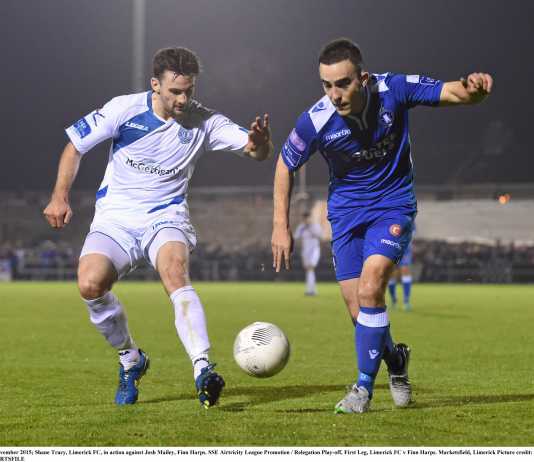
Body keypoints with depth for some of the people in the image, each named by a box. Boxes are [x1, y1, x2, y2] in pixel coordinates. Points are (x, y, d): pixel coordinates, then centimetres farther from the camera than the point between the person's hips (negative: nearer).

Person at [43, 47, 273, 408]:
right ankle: (130, 359, 2)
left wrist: (259, 142, -37)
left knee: (175, 271, -33)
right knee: (90, 284, -24)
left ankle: (202, 369, -42)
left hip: (166, 217, 0)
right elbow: (76, 146, 3)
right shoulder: (124, 109, -8)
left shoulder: (204, 122, -5)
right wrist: (60, 196, -5)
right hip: (115, 219, 1)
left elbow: (256, 151, -13)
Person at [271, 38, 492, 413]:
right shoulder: (316, 121, -20)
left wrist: (472, 87, -42)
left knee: (369, 289, -21)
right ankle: (395, 358, 32)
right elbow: (285, 166, -2)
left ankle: (364, 386, -7)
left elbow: (455, 94, -17)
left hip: (394, 203, -2)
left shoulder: (394, 90, -21)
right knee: (358, 308, 0)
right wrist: (280, 226, -4)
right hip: (346, 210, 2)